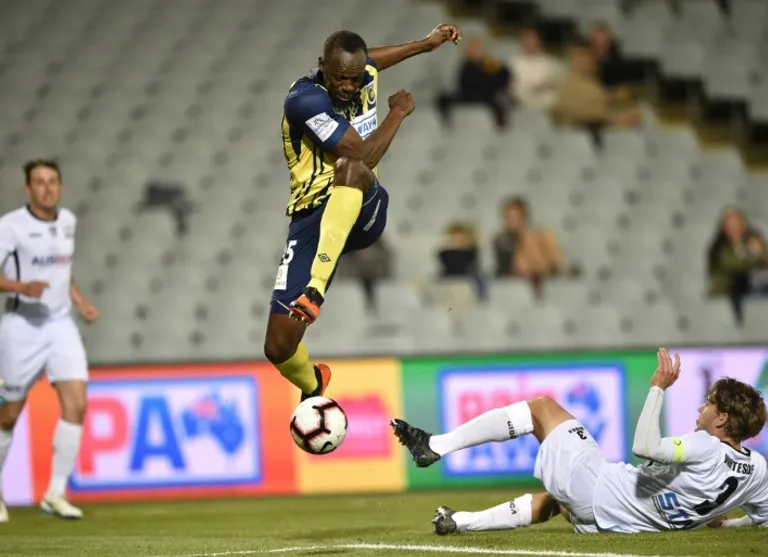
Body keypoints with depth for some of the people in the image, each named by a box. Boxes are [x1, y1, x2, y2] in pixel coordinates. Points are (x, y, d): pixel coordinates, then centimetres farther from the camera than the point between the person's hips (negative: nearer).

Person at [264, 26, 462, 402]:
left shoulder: (364, 75, 4)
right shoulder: (305, 99, -18)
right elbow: (365, 154, -21)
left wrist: (427, 43, 43)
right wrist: (399, 112, -6)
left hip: (364, 211, 3)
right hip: (315, 213, -3)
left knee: (350, 169, -36)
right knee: (278, 347, -11)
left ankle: (315, 289, -42)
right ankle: (312, 385, 28)